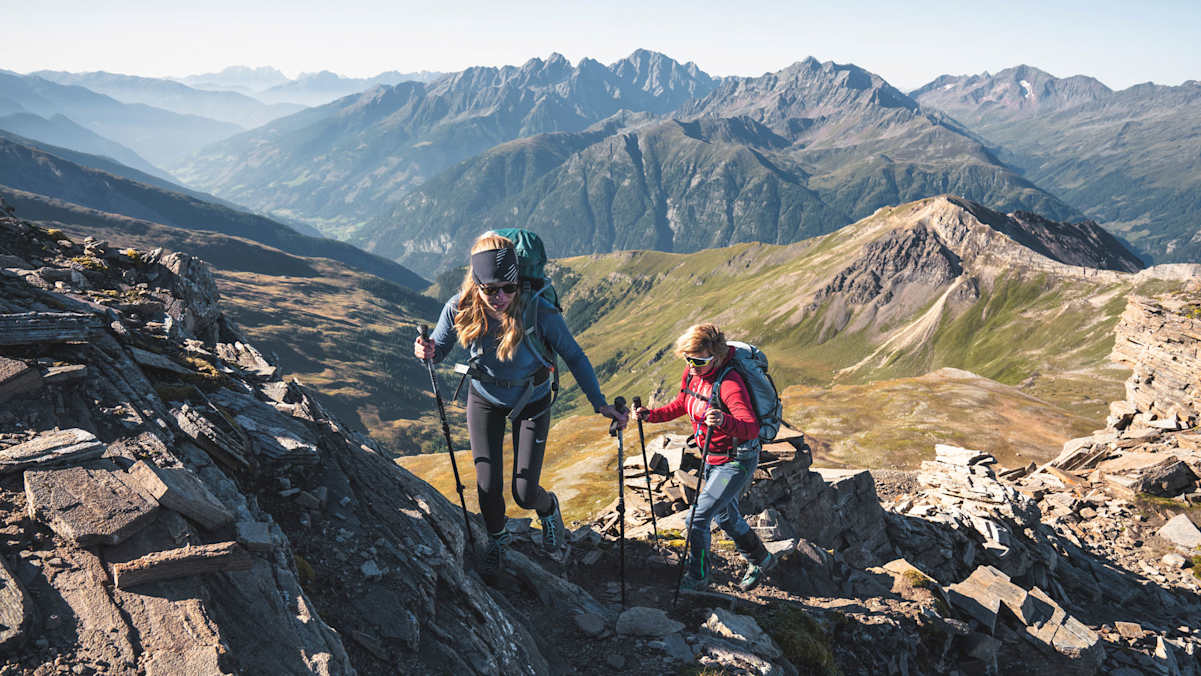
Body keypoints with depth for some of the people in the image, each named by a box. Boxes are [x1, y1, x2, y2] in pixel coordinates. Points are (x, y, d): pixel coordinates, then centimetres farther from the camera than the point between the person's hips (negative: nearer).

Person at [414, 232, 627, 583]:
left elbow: (573, 355, -17)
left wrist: (599, 403, -17)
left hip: (530, 402, -2)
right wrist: (427, 351, -31)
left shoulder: (539, 311, -32)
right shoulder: (460, 308, -25)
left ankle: (548, 507, 37)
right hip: (485, 399, 2)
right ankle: (496, 540, 35)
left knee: (524, 494, -3)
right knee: (488, 486, 1)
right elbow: (439, 348, -7)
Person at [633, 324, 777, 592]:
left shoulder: (729, 383, -30)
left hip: (737, 461, -9)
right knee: (725, 516, 24)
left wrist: (724, 421, -60)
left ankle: (696, 579, 9)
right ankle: (761, 560, 47)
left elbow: (752, 427, -41)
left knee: (698, 517, -11)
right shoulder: (692, 374, -6)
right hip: (713, 459, 9)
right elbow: (680, 405, 12)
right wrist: (651, 415, -3)